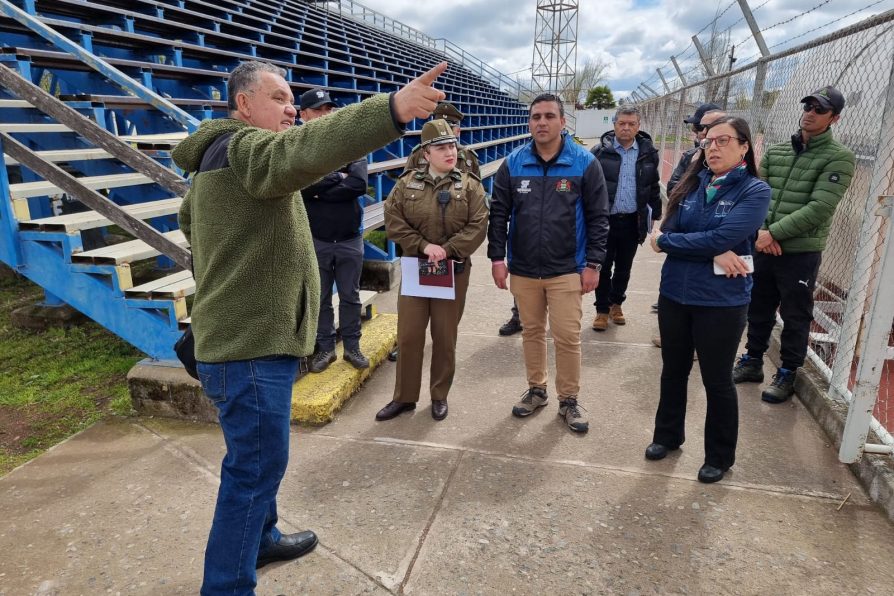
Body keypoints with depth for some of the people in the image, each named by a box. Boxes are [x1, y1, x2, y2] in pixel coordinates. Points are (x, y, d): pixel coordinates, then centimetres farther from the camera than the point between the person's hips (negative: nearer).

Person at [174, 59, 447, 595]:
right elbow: (303, 149, -38)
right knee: (257, 467, -1)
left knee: (259, 458, 24)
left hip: (245, 333, 11)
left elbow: (188, 217, 34)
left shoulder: (220, 157, 19)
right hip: (252, 342, -11)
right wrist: (393, 109, -48)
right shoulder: (244, 147, -15)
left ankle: (260, 539, 42)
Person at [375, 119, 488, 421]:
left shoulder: (470, 185, 0)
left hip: (454, 271, -1)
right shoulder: (407, 183, 2)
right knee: (408, 336, 5)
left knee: (445, 337, 8)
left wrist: (447, 250, -18)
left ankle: (440, 396, 26)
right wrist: (424, 245, -15)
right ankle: (404, 397, 21)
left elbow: (478, 226, -8)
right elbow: (393, 223, -4)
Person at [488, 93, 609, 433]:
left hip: (567, 270, -2)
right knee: (531, 332, 15)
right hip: (523, 269, 2)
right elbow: (498, 214, 3)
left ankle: (569, 400, 21)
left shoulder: (585, 163, -5)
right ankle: (536, 390, 33)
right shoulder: (513, 164, 0)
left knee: (567, 337, 2)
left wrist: (593, 264, -7)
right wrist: (497, 257, -2)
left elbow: (598, 217, -4)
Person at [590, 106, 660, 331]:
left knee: (624, 268, 15)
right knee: (603, 267, 6)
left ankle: (616, 304, 34)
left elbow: (653, 187, 10)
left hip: (632, 222, 2)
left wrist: (655, 215, 9)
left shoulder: (648, 153, 3)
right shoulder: (600, 151, -5)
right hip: (605, 220, -2)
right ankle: (602, 310, 19)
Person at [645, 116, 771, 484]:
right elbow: (668, 232, -7)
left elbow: (722, 238, -22)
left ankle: (720, 456, 30)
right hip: (674, 293, 5)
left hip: (722, 301, -4)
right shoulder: (692, 185, 4)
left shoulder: (755, 191, -9)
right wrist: (713, 255, -20)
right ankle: (668, 436, 39)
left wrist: (666, 242, -12)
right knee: (673, 370, 18)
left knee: (717, 380, 9)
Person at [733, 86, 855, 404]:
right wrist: (760, 231, -12)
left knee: (795, 317, 7)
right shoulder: (775, 151, 9)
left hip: (801, 253, -4)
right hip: (762, 247, 5)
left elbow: (819, 208, -16)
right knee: (758, 309, 16)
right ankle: (752, 361, 33)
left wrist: (774, 232, -18)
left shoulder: (839, 158, -6)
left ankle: (787, 374, 23)